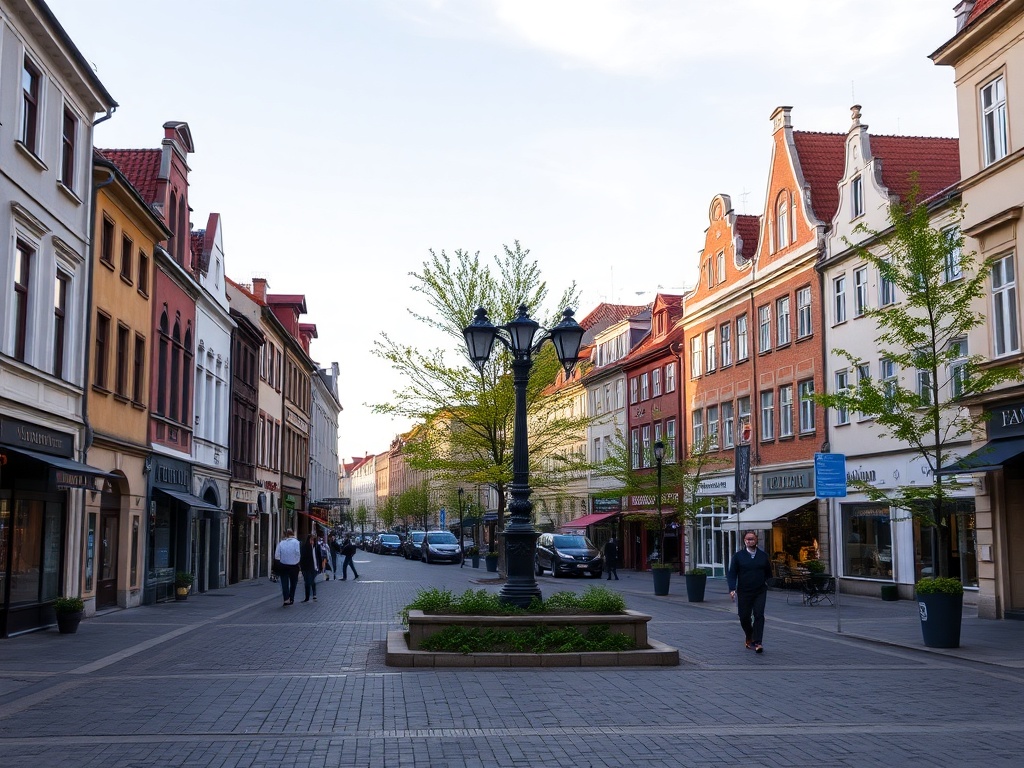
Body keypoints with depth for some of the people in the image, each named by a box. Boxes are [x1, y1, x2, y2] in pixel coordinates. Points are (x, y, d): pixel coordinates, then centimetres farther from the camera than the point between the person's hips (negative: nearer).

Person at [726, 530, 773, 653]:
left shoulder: (763, 555, 6)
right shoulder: (738, 556, 1)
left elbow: (768, 572, 18)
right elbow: (732, 573, -2)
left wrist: (766, 584, 10)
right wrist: (732, 589, -12)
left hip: (760, 592, 0)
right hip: (744, 592, 0)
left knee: (759, 616, -10)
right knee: (744, 617, 5)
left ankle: (757, 643, -11)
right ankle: (749, 638, 30)